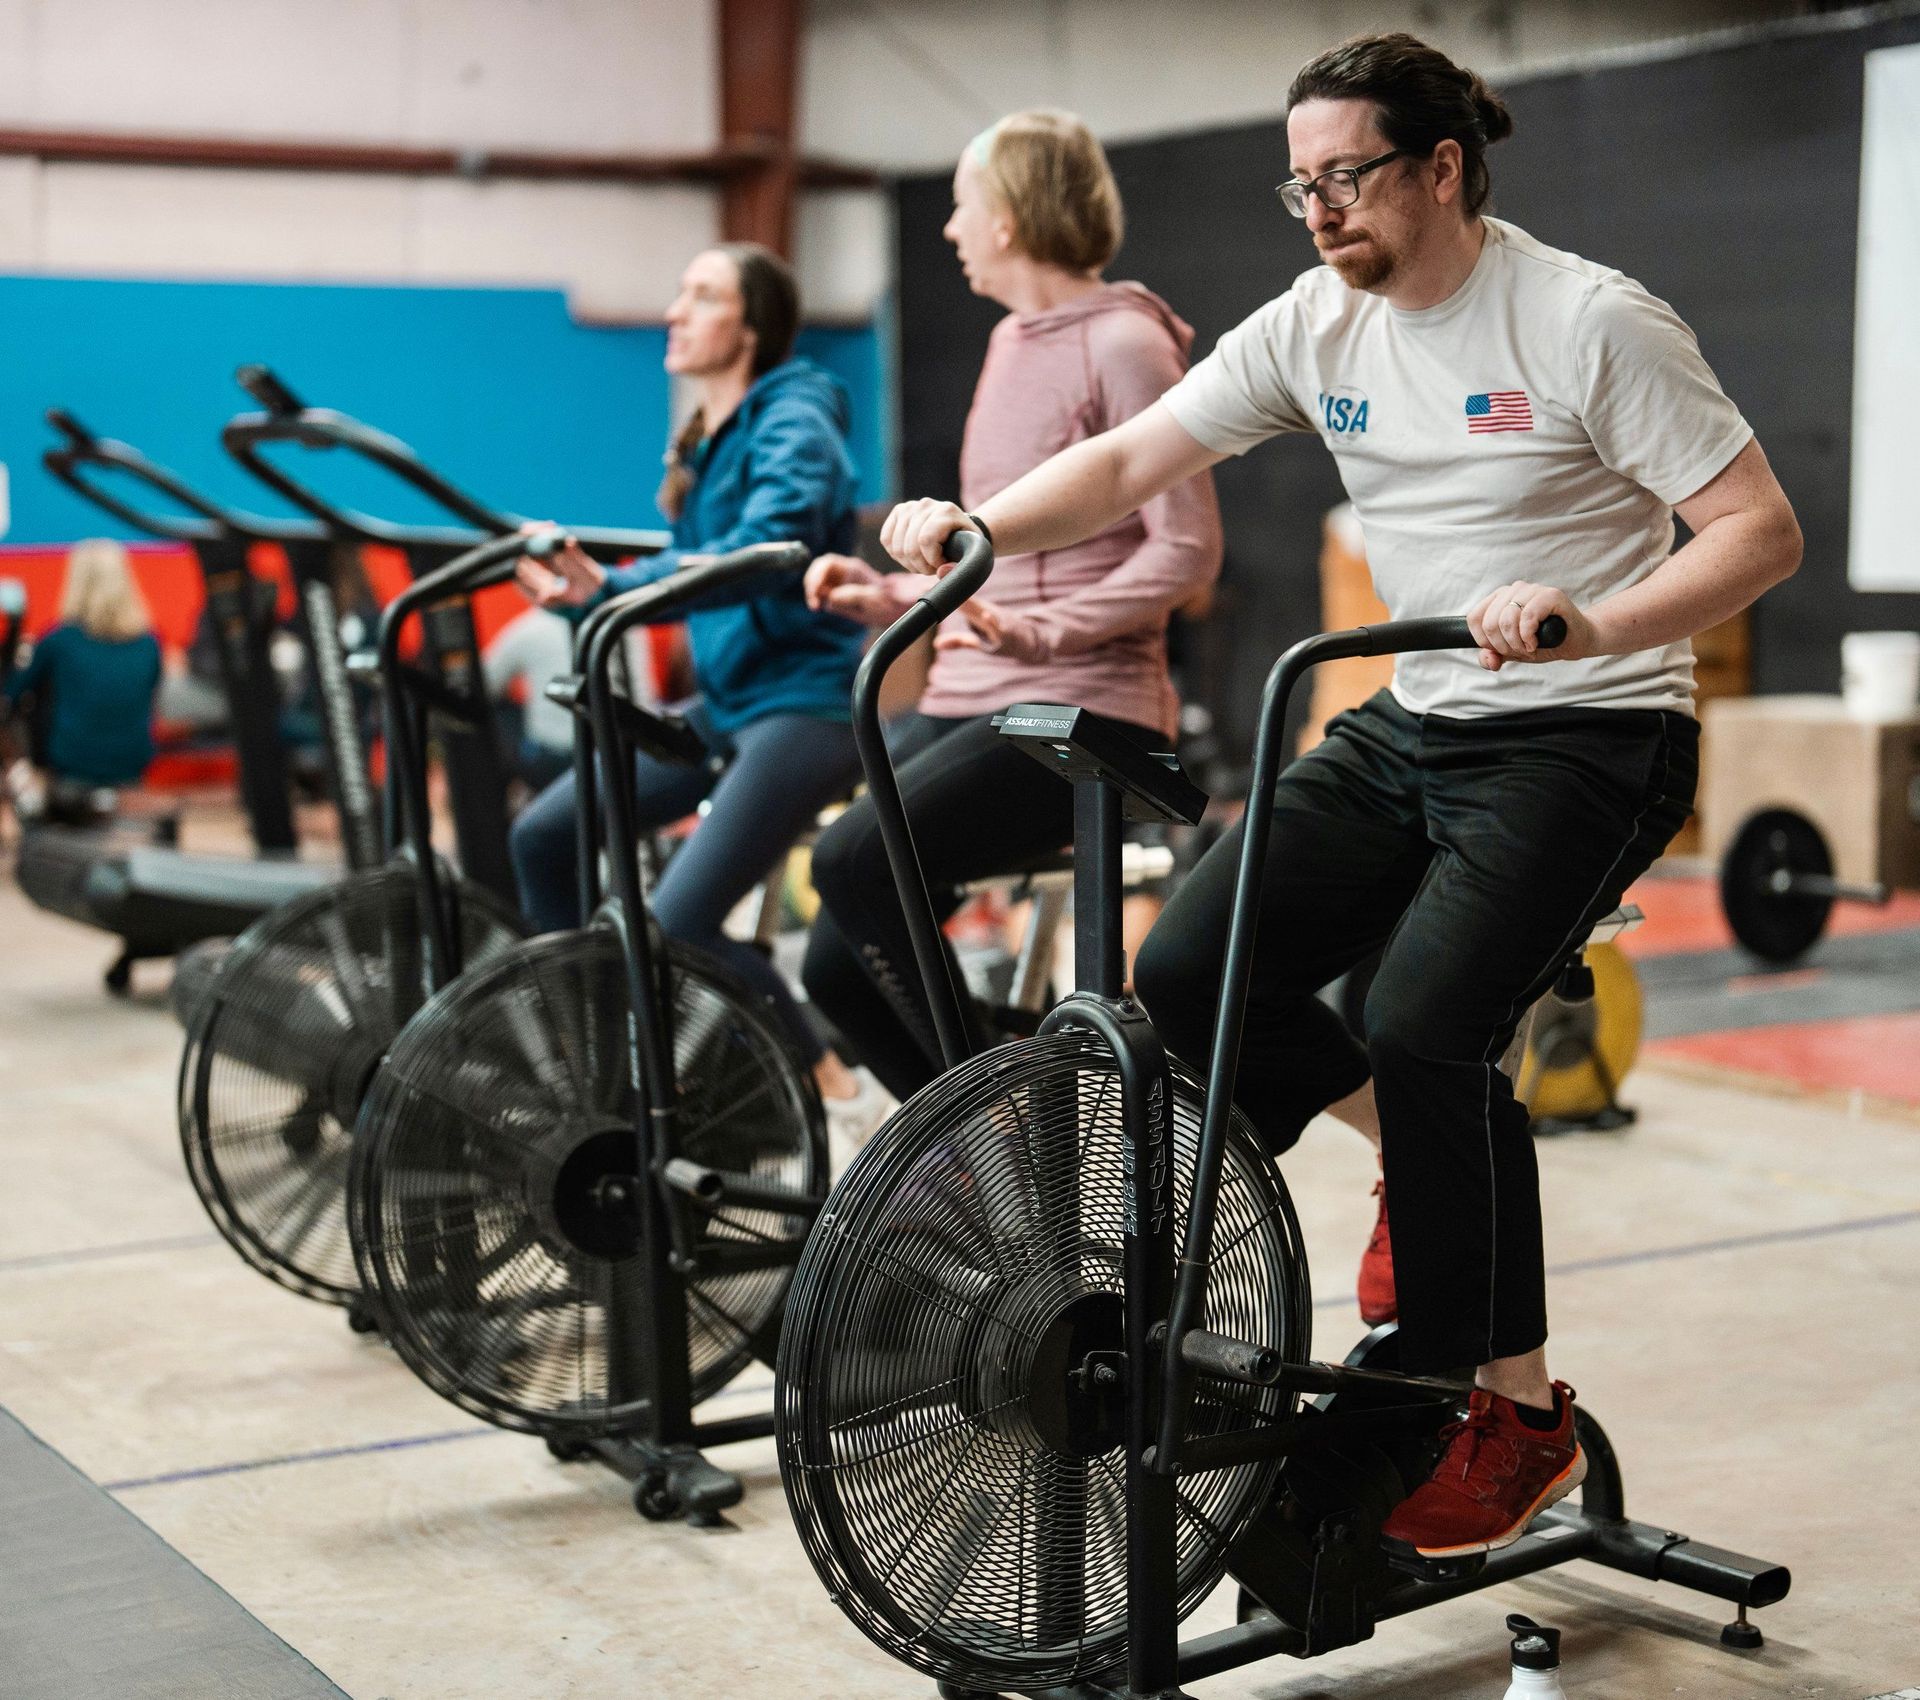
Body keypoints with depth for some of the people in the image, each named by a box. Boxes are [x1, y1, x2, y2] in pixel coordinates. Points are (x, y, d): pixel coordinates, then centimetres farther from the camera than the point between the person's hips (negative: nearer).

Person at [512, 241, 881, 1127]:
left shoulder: (793, 424, -13)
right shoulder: (707, 440, 14)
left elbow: (767, 548, -31)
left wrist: (615, 587, -38)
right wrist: (584, 585, 1)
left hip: (803, 701, -9)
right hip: (726, 700, 9)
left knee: (677, 924, -19)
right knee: (545, 835, 3)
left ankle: (834, 1090, -4)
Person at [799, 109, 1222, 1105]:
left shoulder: (1124, 342, -8)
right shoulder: (1012, 342, 19)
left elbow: (1186, 551, -14)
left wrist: (1044, 629, -24)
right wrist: (891, 596, 12)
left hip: (1076, 710, -9)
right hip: (965, 701, 9)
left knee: (853, 860, -28)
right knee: (836, 968, 1)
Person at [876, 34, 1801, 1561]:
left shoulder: (1590, 323, -14)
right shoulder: (1318, 327, 3)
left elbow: (1763, 530, -17)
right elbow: (1131, 462, 1)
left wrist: (1590, 624, -33)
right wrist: (974, 529, -16)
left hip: (1587, 738, -6)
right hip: (1413, 729, 7)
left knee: (1427, 1031, -23)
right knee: (1191, 975, -7)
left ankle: (1520, 1417, -5)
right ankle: (1439, 1159, 19)